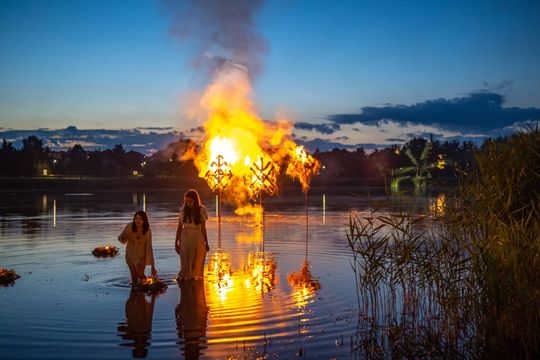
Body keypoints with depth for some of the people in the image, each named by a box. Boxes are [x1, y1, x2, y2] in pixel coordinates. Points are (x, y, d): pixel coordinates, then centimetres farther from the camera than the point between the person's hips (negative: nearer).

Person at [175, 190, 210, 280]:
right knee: (185, 262, 3)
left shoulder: (202, 210, -2)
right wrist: (176, 242, 2)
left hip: (197, 238, 0)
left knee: (196, 262, 2)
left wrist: (206, 243, 5)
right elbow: (179, 227, 2)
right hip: (185, 237, 0)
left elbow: (203, 228, 3)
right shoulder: (183, 210, -2)